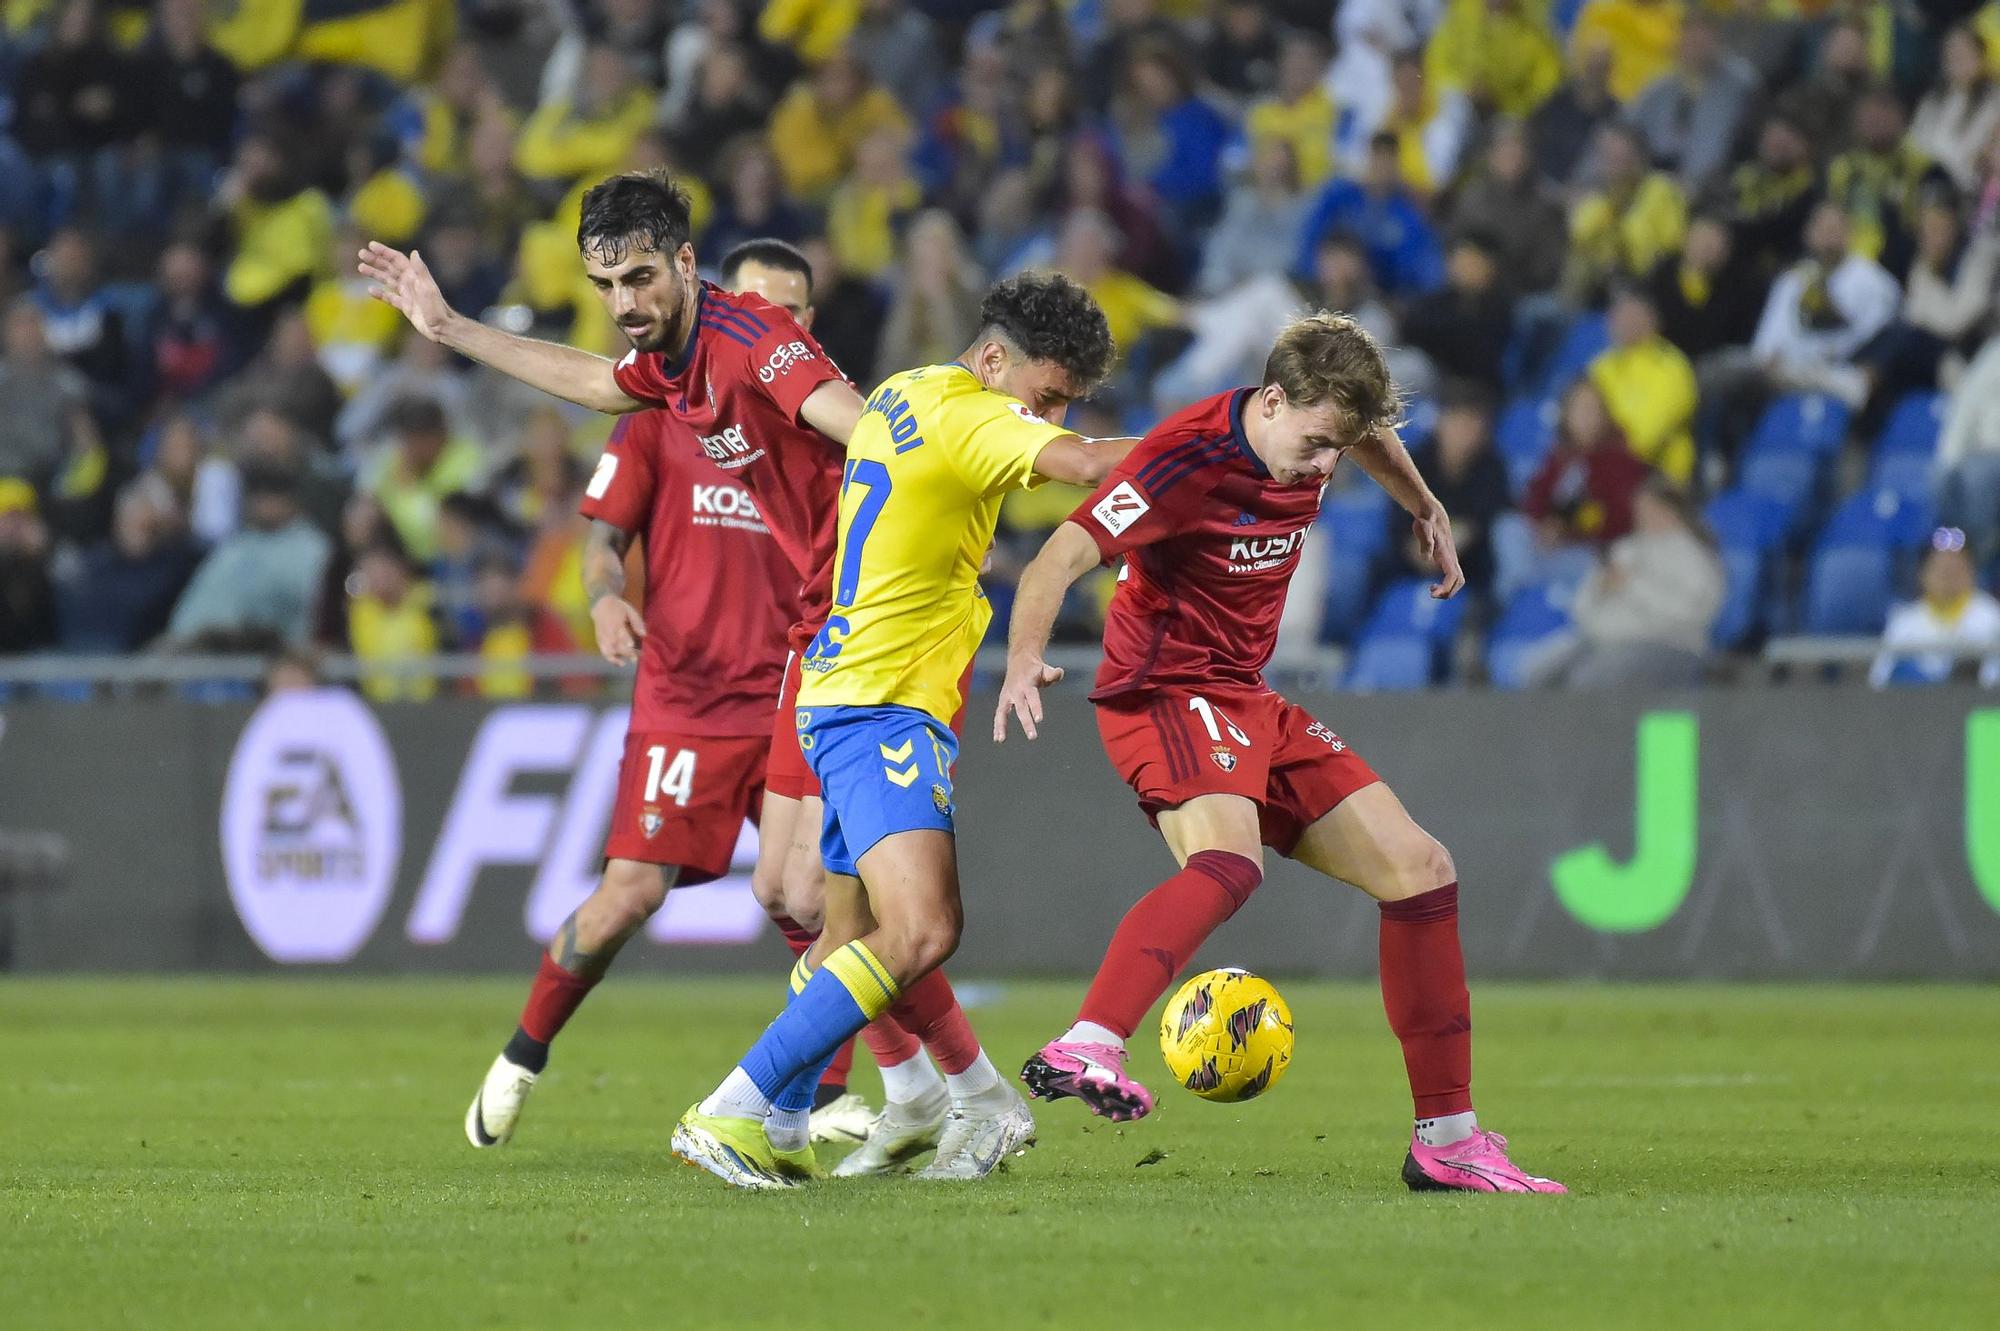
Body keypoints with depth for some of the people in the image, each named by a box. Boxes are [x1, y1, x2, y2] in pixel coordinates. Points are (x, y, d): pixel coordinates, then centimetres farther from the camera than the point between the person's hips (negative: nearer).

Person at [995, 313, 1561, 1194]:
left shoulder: (1308, 440, 2)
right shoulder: (1189, 459, -22)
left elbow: (1370, 430, 30)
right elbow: (1061, 559, -31)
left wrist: (1426, 511, 41)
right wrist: (1025, 658, -48)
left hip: (1250, 707, 9)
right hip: (1168, 693, -9)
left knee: (1421, 873, 7)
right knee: (1228, 862, -39)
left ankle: (1446, 1143, 15)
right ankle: (1084, 1051, -58)